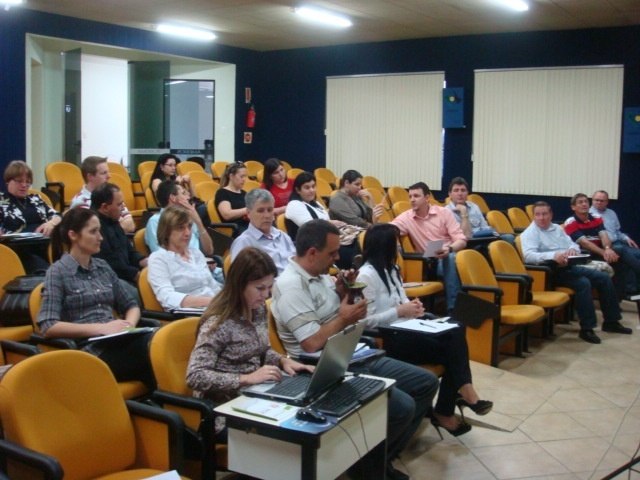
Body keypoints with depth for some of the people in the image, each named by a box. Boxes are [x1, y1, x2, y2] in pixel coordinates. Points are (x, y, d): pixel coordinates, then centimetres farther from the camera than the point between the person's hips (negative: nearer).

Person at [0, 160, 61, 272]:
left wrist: (51, 223, -3)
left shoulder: (35, 198, 28)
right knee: (44, 271, -36)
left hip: (46, 245, 4)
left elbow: (57, 216, 21)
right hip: (22, 251, -4)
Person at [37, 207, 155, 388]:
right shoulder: (58, 272, 1)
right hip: (90, 350, -6)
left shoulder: (102, 267, 19)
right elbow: (48, 326, -10)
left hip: (117, 340, 6)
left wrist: (129, 324, -1)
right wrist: (100, 328, -16)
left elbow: (130, 305, 23)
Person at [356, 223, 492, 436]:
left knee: (455, 332, -16)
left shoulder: (391, 270, 16)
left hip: (401, 330, 9)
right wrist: (401, 311, -18)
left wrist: (411, 306, -3)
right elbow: (366, 321, -19)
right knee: (450, 349, -18)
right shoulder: (366, 275, -14)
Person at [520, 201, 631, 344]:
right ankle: (586, 328, -22)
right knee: (583, 283, -30)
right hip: (552, 271, -8)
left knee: (604, 277, 1)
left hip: (569, 267, 8)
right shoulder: (529, 233, -7)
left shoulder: (557, 228, 18)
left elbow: (574, 245, 16)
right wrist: (553, 255, -36)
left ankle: (611, 321, 12)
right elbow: (528, 256, -24)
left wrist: (573, 249, -10)